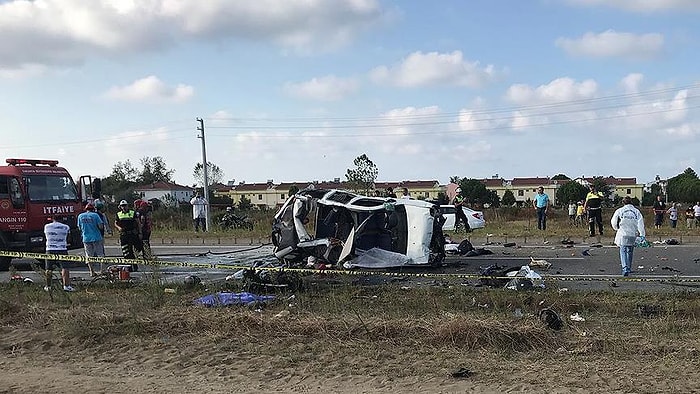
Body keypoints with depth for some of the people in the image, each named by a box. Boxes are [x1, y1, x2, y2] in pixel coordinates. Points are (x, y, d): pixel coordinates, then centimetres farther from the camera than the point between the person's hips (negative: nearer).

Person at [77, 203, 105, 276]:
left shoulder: (80, 216, 6)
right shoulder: (95, 215, -5)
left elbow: (80, 228, 13)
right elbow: (101, 226, -9)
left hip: (86, 238, 3)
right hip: (97, 237, -3)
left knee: (89, 256, 8)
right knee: (100, 255, 7)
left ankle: (92, 272, 5)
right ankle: (102, 270, 3)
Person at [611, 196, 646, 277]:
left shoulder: (620, 211, -3)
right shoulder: (637, 211, 2)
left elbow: (613, 222, 5)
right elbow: (640, 224, -4)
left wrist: (617, 229, 25)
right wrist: (642, 235, -4)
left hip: (623, 234, -2)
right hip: (633, 235, 3)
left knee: (623, 251, -1)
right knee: (630, 252, 17)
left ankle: (625, 268, -19)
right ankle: (628, 268, 27)